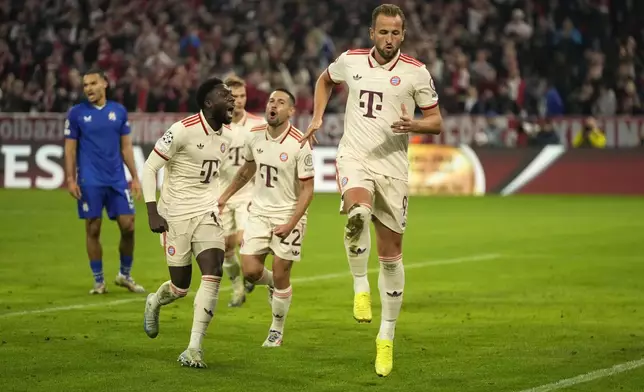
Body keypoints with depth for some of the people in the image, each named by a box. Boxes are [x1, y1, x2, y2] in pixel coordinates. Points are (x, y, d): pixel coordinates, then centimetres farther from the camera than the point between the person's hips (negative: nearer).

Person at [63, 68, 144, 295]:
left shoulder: (119, 111, 7)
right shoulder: (76, 113, 1)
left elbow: (126, 147, 11)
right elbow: (70, 148, 2)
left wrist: (135, 177, 7)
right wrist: (70, 179, -6)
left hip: (117, 180, 2)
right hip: (90, 182, -2)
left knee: (128, 226, -1)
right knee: (93, 230, 1)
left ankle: (125, 275, 17)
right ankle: (99, 281, 11)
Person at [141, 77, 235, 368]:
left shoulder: (227, 136, 6)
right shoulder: (183, 130, -16)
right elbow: (149, 169, -13)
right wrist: (152, 213, -18)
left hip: (206, 214, 5)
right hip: (175, 215, -5)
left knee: (213, 274, -14)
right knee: (181, 287, 2)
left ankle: (195, 348, -8)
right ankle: (154, 302, 40)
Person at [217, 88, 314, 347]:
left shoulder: (299, 145, -17)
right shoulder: (255, 137, -1)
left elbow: (307, 190, -14)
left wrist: (290, 224, -21)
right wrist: (226, 195, 24)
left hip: (288, 214, -4)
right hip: (259, 212, 4)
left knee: (280, 276, -1)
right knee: (251, 271, -4)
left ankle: (277, 330, 19)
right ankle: (272, 283, 32)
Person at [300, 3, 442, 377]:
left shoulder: (416, 72, -2)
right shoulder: (351, 60, 5)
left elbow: (436, 122, 2)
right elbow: (326, 80, 27)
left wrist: (414, 125, -19)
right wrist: (317, 117, 15)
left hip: (393, 165, 0)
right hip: (354, 156, 0)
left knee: (391, 255, 5)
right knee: (358, 212, -35)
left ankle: (387, 337, 18)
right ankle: (361, 287, -16)